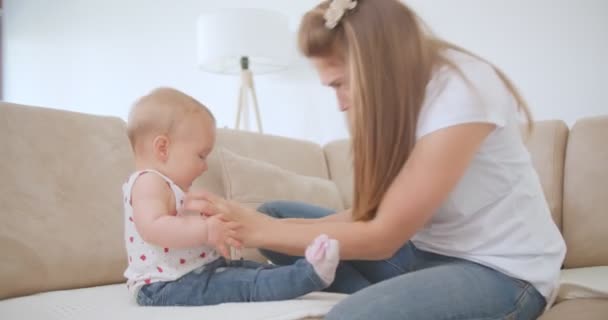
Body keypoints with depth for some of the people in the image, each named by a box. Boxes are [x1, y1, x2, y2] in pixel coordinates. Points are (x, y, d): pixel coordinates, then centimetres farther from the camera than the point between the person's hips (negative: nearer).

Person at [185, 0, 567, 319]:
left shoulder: (461, 92, -22)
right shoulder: (399, 90, 2)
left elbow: (383, 237, -21)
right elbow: (373, 213, -5)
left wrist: (258, 231, -18)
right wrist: (254, 223, -16)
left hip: (502, 269, -8)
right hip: (426, 249, 9)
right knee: (275, 214, 0)